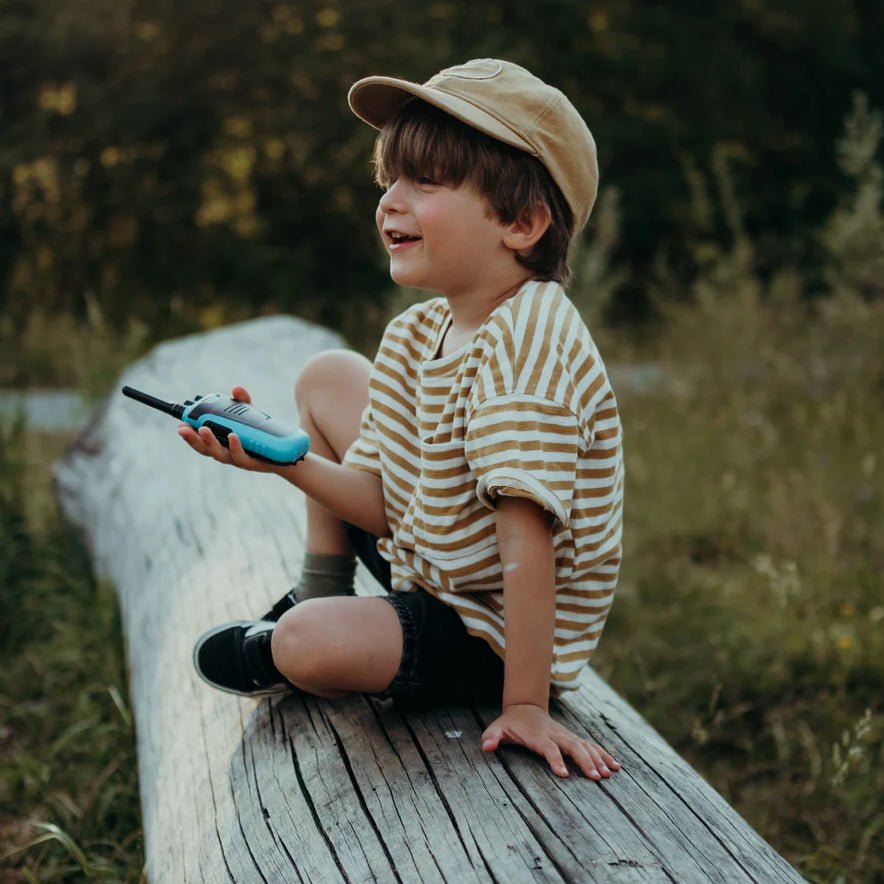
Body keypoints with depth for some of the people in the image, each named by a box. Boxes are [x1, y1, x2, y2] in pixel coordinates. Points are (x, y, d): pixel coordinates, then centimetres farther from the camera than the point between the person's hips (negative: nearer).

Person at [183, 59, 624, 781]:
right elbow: (384, 504, -1)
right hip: (432, 566, 9)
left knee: (309, 644, -32)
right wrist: (281, 459, -17)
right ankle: (321, 596, 25)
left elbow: (526, 539, -33)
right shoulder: (416, 334, -2)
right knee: (327, 376, 13)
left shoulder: (528, 342, -30)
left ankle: (279, 654, 9)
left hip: (498, 634, -9)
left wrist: (525, 703, -32)